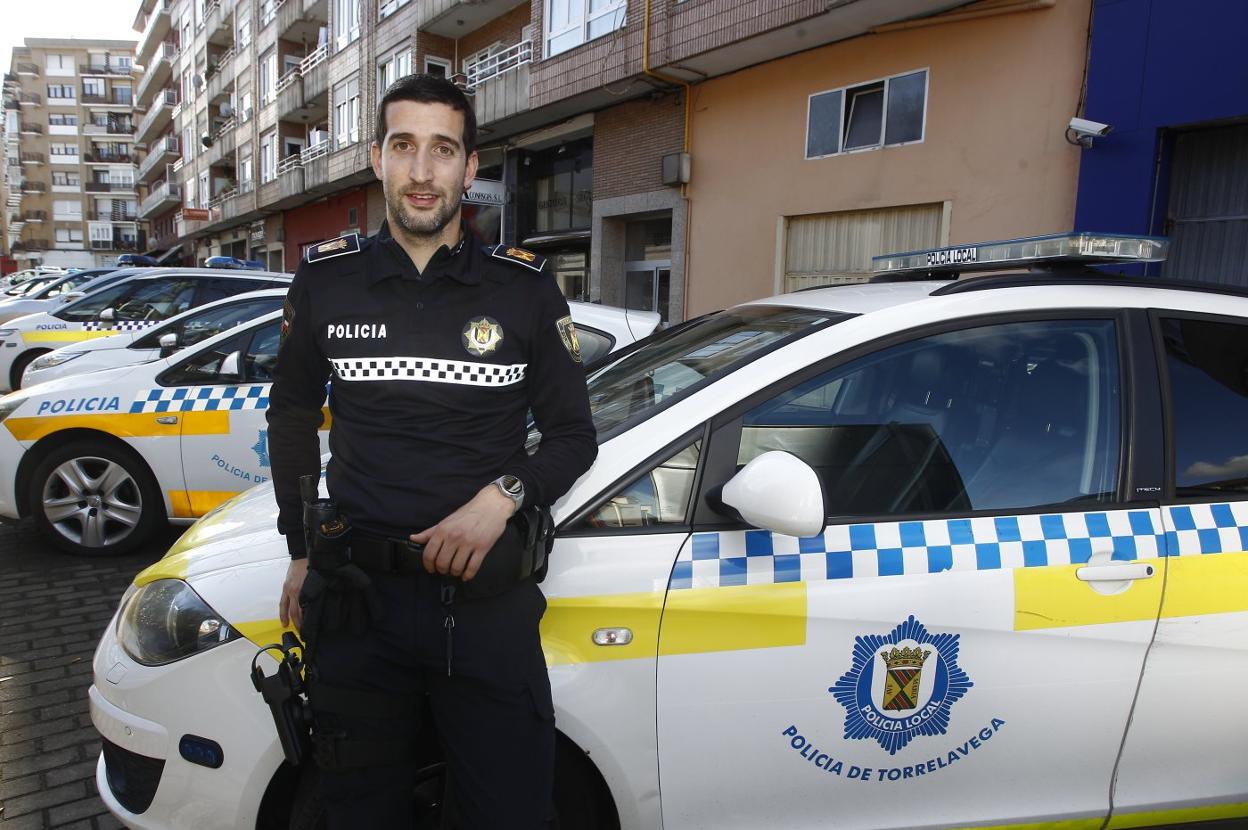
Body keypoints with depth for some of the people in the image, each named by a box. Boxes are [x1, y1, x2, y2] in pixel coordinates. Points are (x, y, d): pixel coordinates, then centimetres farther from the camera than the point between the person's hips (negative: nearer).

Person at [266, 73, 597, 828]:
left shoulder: (525, 287, -2)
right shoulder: (326, 281, 2)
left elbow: (575, 435, 3)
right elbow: (293, 415, 16)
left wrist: (502, 496, -16)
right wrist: (301, 551, 10)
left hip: (490, 603, -1)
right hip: (357, 602, 2)